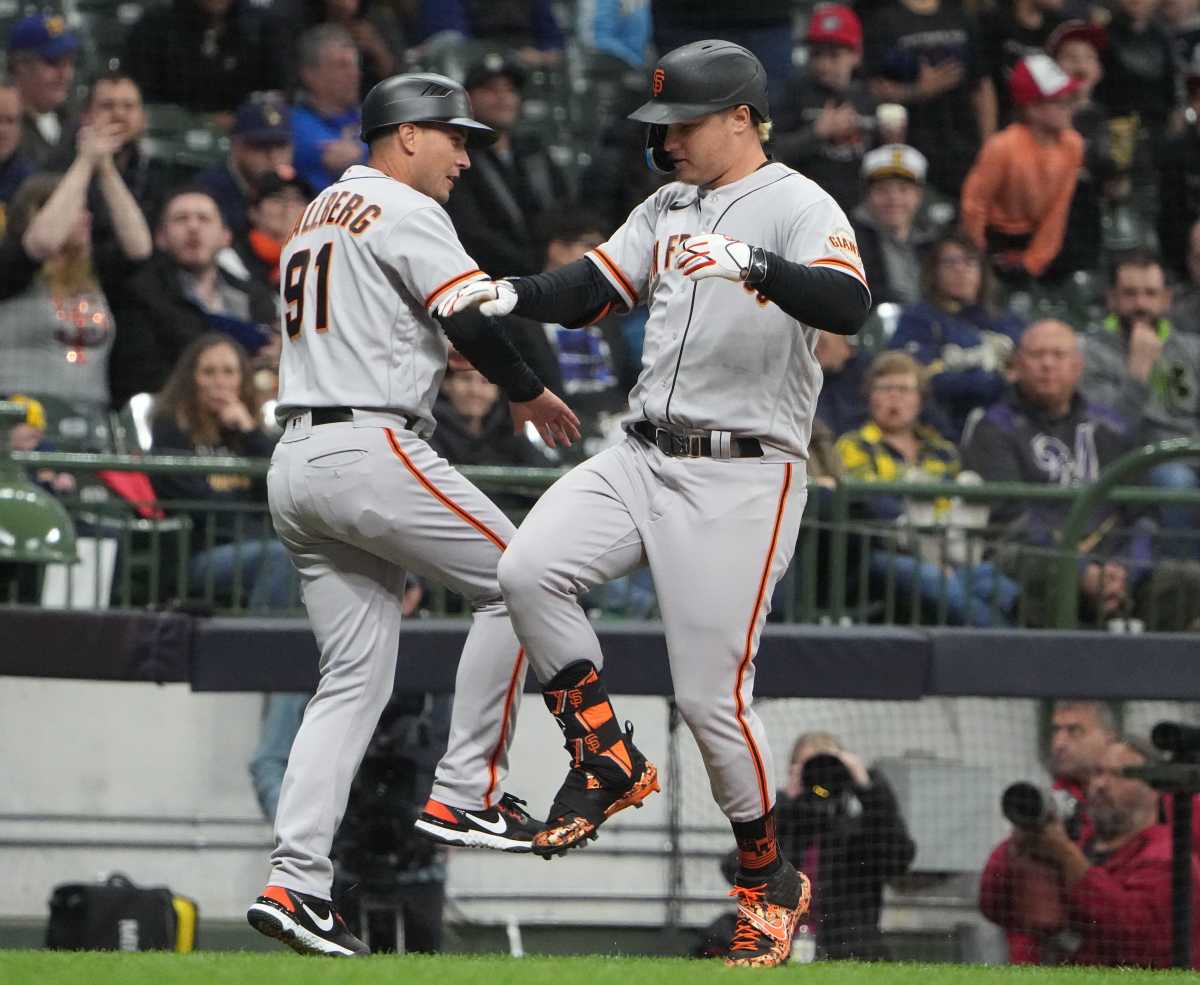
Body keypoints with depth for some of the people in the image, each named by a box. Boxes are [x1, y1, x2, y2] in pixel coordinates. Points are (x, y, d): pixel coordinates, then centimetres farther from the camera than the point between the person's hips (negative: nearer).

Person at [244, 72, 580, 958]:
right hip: (368, 448, -9)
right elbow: (473, 317, -13)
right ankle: (467, 792, -2)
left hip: (295, 461, 9)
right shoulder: (405, 212, -4)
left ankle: (295, 880, -4)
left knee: (357, 674, 6)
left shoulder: (316, 217, 25)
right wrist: (530, 394, 2)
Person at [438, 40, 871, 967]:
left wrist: (753, 263, -42)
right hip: (642, 460, 7)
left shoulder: (798, 207, -8)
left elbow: (849, 306, -26)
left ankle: (771, 879, 14)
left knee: (712, 691, -7)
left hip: (743, 477, -7)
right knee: (529, 568, -17)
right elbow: (584, 293, 13)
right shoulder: (666, 210, 16)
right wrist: (509, 293, -7)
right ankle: (608, 764, 1)